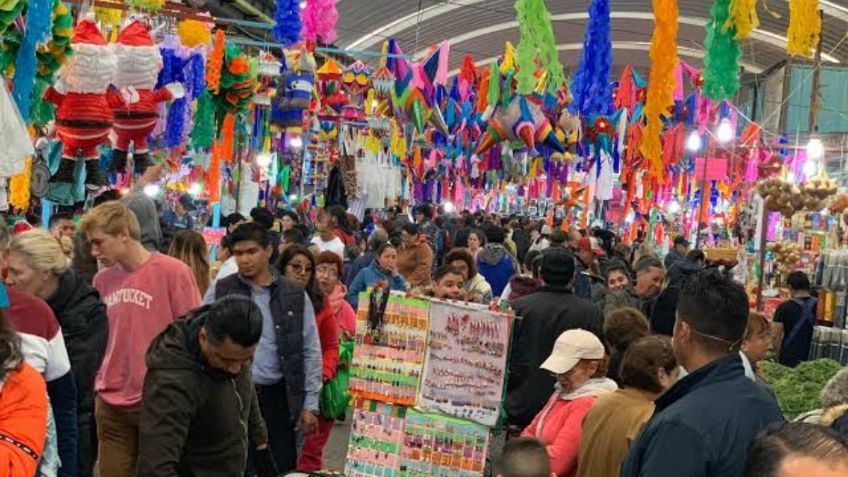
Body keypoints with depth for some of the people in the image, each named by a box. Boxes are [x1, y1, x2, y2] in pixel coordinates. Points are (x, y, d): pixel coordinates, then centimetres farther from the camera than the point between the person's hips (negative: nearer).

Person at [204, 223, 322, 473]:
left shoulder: (295, 295, 3)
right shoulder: (219, 293, 1)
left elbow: (310, 351, 5)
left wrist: (310, 404, 1)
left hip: (277, 396, 1)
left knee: (282, 469, 7)